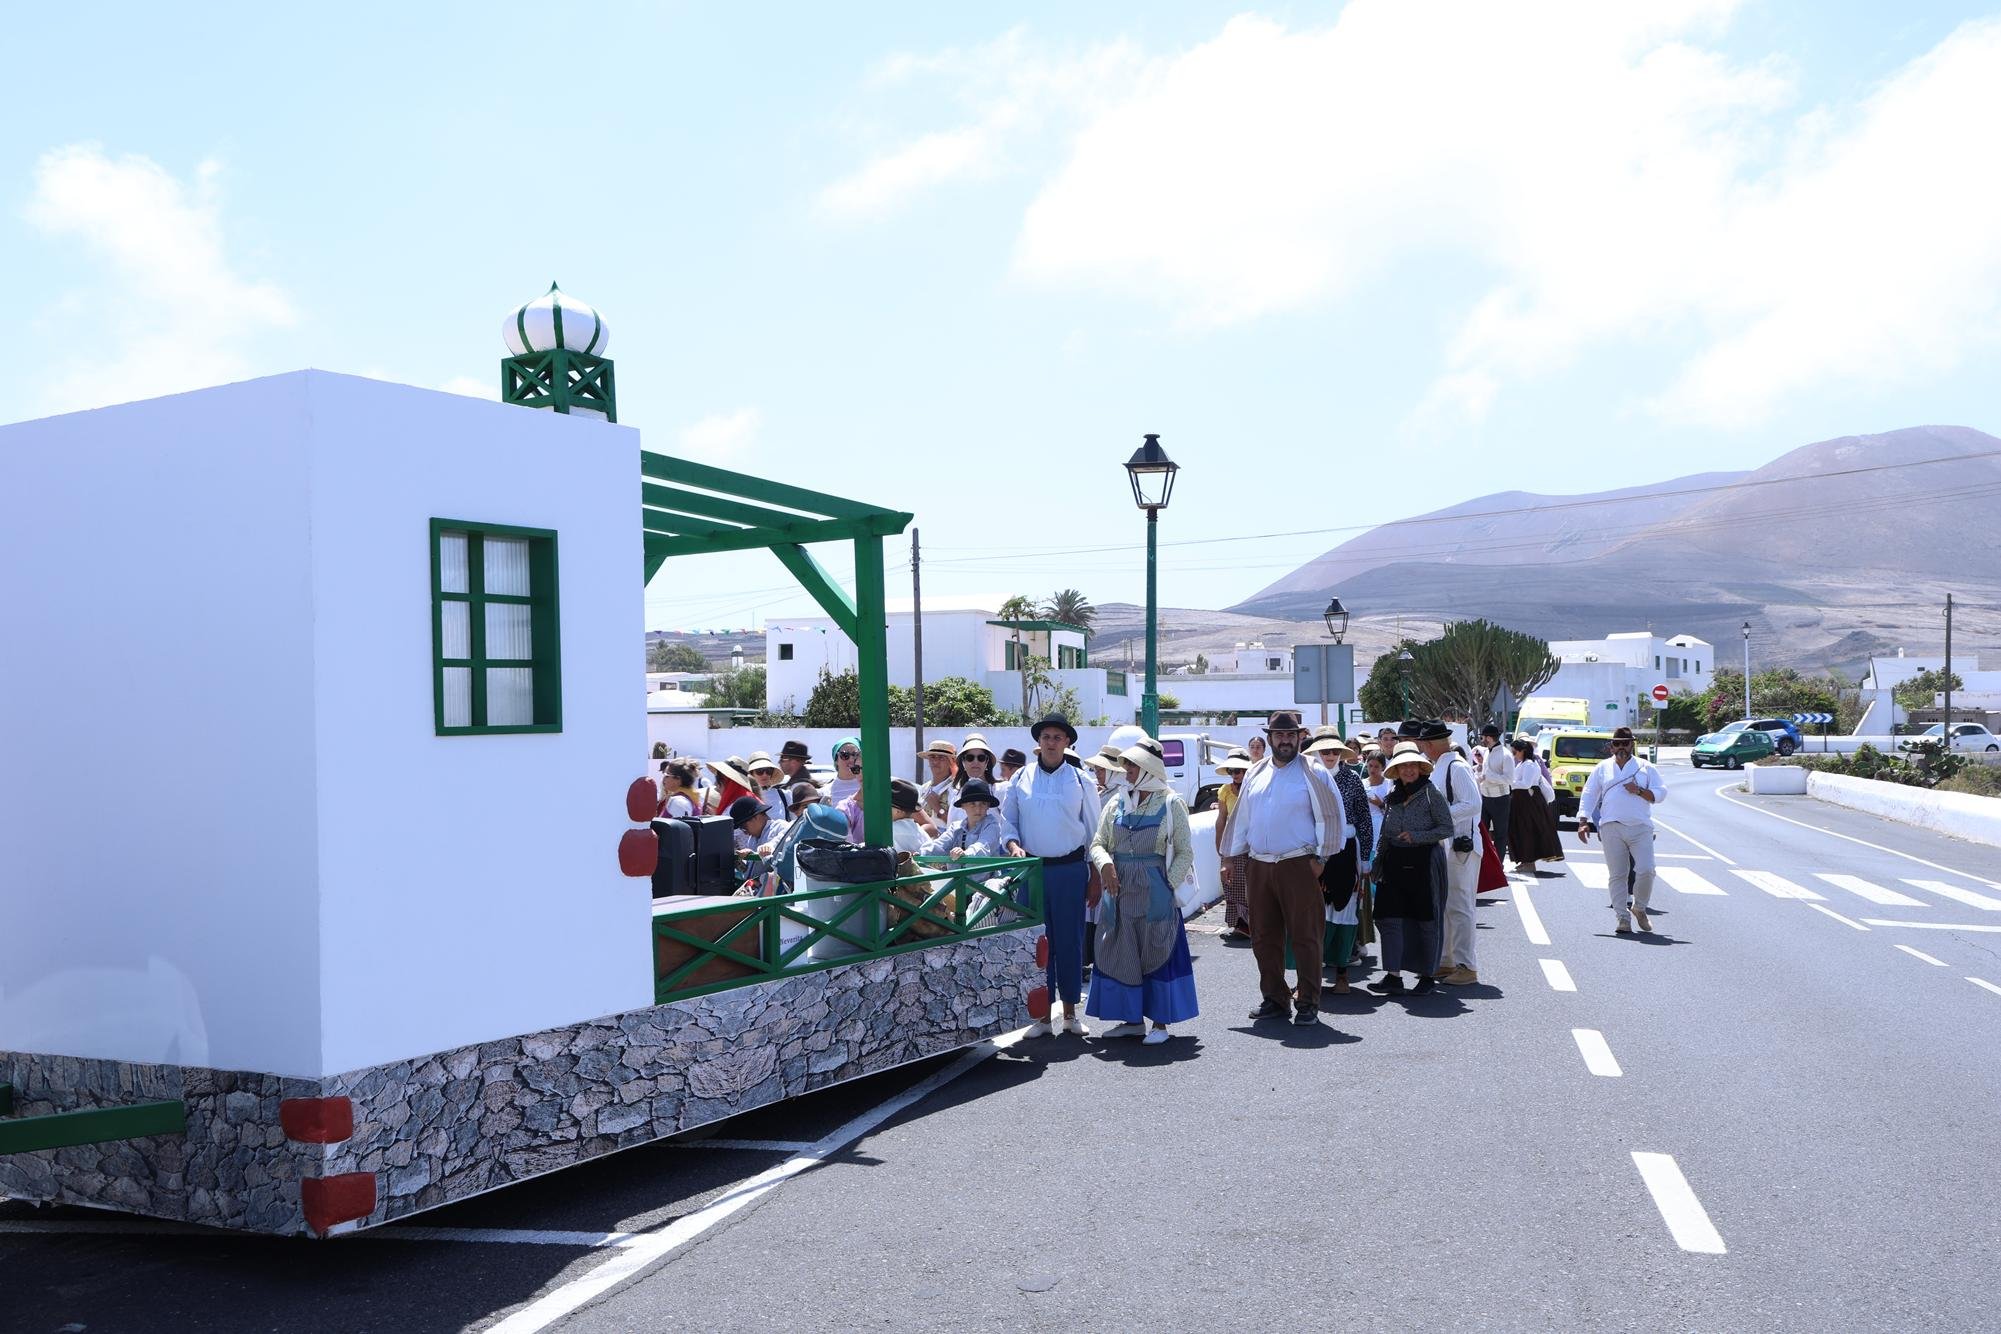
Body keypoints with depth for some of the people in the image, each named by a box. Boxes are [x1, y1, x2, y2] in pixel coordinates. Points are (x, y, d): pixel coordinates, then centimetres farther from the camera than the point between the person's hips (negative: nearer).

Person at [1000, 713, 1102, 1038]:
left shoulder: (1080, 781, 3)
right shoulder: (1021, 779, 5)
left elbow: (1093, 830, 6)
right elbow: (1006, 820, 11)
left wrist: (1095, 876, 3)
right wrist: (1013, 845, -9)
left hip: (1070, 868, -1)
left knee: (1070, 939, 3)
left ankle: (1070, 1010, 14)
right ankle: (1043, 1013, 11)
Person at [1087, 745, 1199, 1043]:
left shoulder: (1170, 805, -2)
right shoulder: (1116, 802, 9)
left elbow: (1185, 852, -1)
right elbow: (1098, 844, 10)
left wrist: (1169, 884, -12)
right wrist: (1105, 864, -11)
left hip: (1156, 892, -4)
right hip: (1119, 890, 4)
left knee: (1157, 953, 1)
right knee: (1122, 953, 8)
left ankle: (1160, 1022, 9)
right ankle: (1133, 1018, 19)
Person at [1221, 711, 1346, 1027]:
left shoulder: (1312, 773, -2)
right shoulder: (1255, 773, 12)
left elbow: (1331, 817, -3)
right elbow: (1241, 817, 16)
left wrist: (1320, 858, -7)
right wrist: (1231, 858, 14)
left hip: (1298, 866, -5)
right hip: (1259, 867, 5)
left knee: (1305, 936, -2)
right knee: (1264, 937, 9)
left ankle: (1308, 1003, 6)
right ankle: (1274, 999, 20)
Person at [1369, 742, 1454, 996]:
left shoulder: (1432, 795, -6)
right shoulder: (1392, 797, 11)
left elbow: (1448, 828, -8)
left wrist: (1416, 836, -18)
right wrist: (1377, 863, 12)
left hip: (1424, 863, -5)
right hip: (1395, 863, 5)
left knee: (1425, 919, 4)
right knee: (1389, 917, -3)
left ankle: (1428, 976, 16)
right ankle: (1393, 976, -1)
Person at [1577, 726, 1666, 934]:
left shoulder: (1646, 768, 13)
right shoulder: (1602, 768, 15)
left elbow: (1661, 793, 9)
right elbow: (1589, 795, 12)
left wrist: (1640, 791, -9)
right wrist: (1583, 822, 1)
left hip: (1640, 827, -1)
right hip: (1611, 828, 1)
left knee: (1646, 870, -11)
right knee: (1617, 875, 0)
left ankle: (1640, 908, 14)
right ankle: (1622, 918, 5)